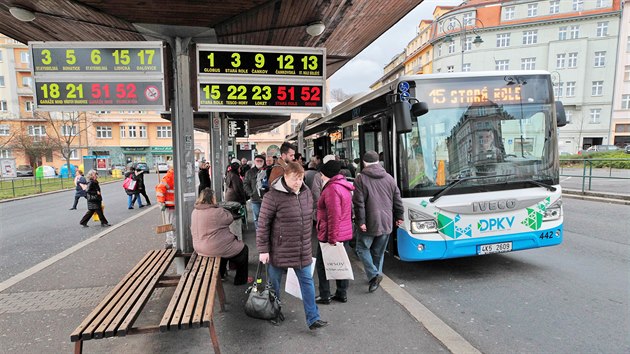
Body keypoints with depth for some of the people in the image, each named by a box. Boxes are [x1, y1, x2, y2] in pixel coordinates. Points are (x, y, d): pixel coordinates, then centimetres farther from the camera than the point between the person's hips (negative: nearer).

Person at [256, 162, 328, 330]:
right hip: (279, 251, -5)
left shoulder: (306, 193, 2)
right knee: (274, 284, 15)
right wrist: (263, 250, -13)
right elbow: (263, 224, -14)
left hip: (303, 251, 5)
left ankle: (313, 319, 20)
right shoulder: (273, 196, -18)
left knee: (307, 282, 9)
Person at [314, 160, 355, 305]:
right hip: (345, 233, 9)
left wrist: (331, 238, -22)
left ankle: (325, 296, 13)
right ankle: (342, 293, 26)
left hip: (332, 235, -9)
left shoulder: (332, 188, -19)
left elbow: (334, 216, -25)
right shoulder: (344, 187, 12)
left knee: (321, 264, 5)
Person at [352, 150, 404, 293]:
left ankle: (374, 275, -4)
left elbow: (359, 203, -16)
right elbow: (397, 200, 9)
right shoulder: (389, 178, 6)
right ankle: (377, 275, 25)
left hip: (369, 223, -5)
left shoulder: (360, 179, -9)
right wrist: (399, 216, 18)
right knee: (379, 251, 17)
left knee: (362, 248, 10)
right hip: (386, 222, 5)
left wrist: (360, 221, -14)